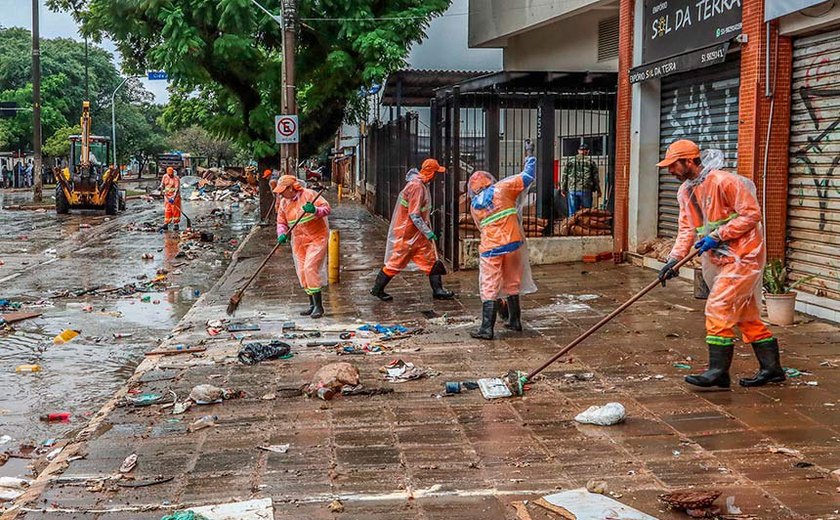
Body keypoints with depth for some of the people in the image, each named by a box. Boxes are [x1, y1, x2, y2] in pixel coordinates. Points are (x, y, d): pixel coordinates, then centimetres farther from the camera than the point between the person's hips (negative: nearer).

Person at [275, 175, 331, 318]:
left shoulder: (309, 194, -12)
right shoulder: (283, 203, 5)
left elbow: (327, 208, -16)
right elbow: (281, 222, 10)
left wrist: (315, 210, -36)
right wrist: (282, 234, -10)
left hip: (317, 238, -7)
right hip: (299, 241, 7)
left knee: (310, 268, -18)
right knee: (302, 272, 6)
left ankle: (318, 305, -12)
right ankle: (312, 304, 19)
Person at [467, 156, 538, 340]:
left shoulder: (474, 205, 9)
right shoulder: (501, 188, 2)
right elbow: (527, 178, 6)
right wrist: (530, 162, 24)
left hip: (491, 249, -1)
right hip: (513, 243, 1)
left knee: (489, 288, 1)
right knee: (512, 283, 16)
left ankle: (487, 329, -5)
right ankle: (514, 321, 27)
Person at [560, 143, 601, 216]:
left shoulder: (570, 161, 8)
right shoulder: (591, 162, 2)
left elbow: (564, 176, 8)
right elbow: (596, 177, 3)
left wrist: (563, 189, 13)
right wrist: (598, 190, 10)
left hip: (572, 190, 2)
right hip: (586, 190, -2)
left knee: (572, 212, 5)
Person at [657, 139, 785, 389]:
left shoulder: (723, 181, -19)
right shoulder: (685, 191, 9)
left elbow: (752, 213, -18)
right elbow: (687, 229, 8)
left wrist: (717, 236, -21)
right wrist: (674, 259, -5)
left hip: (743, 255, -9)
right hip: (721, 259, 9)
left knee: (718, 308, -13)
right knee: (746, 315, 14)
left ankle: (718, 371, -8)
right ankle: (771, 368, 24)